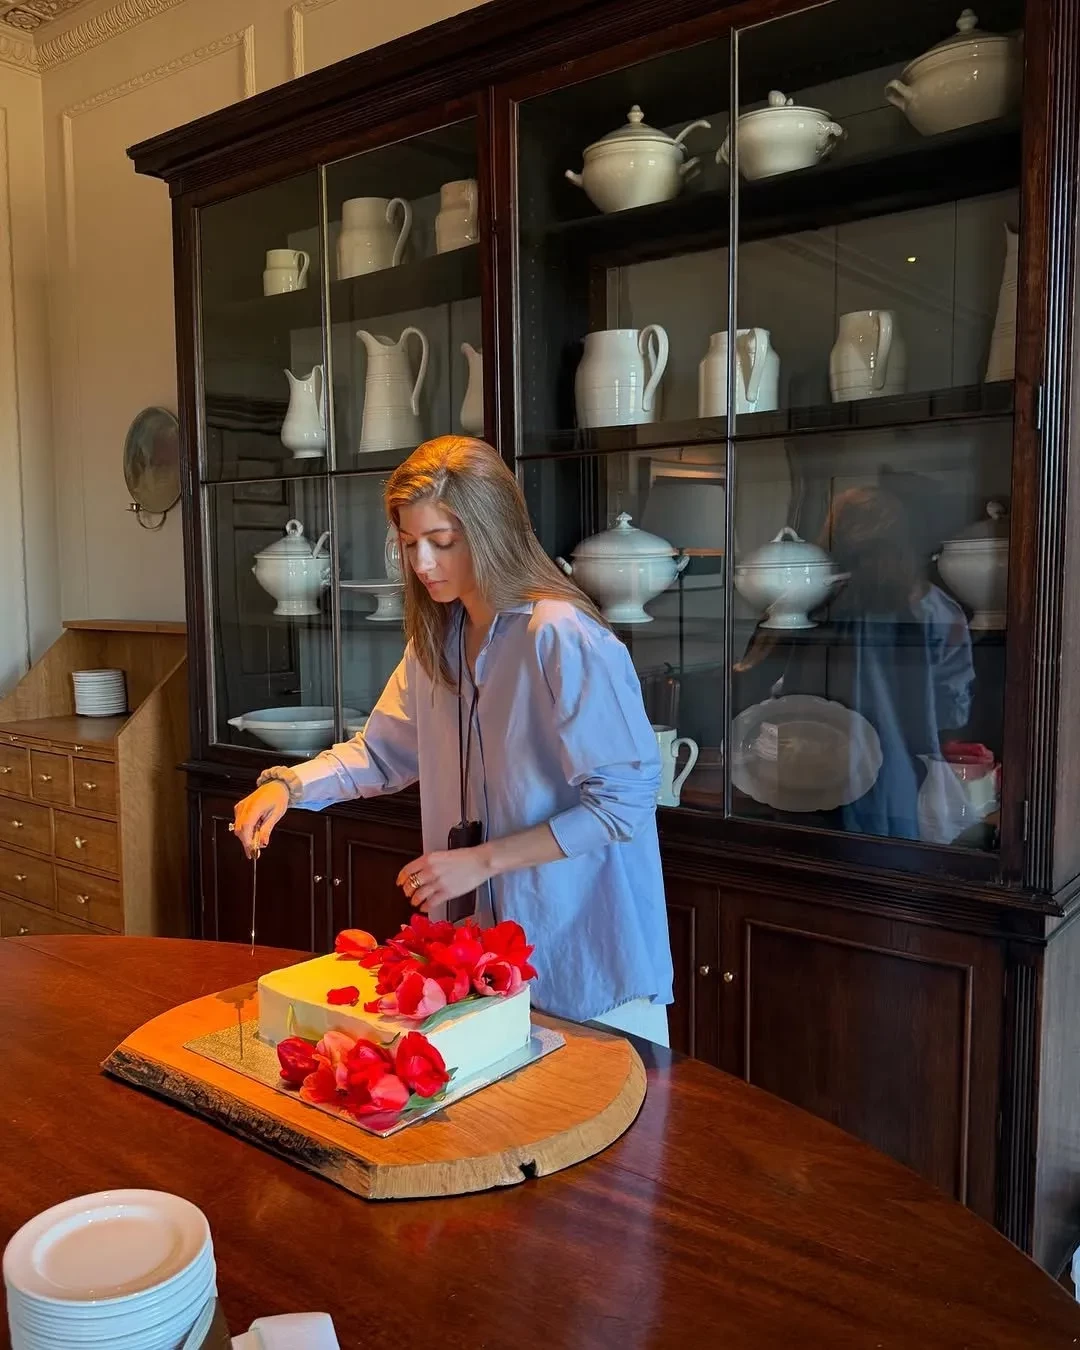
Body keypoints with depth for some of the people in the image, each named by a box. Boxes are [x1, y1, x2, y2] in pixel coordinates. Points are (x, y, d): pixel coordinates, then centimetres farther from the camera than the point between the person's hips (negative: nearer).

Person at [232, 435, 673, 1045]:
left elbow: (624, 800, -21)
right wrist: (287, 785, -5)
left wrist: (484, 861, -20)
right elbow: (381, 751, 12)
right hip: (482, 935, 7)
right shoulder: (438, 639, 4)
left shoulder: (565, 639, -22)